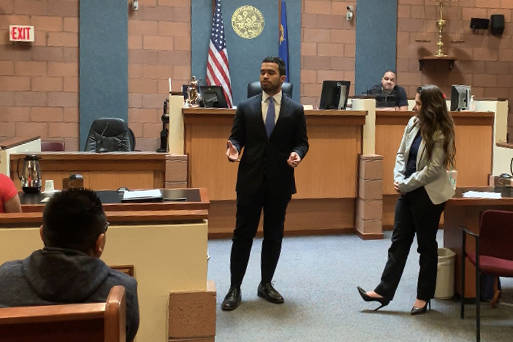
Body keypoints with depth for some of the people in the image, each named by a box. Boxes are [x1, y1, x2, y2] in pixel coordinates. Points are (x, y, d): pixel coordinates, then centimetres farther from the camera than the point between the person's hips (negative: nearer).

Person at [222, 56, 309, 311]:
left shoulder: (295, 110, 6)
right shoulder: (246, 108, 6)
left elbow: (302, 141, 7)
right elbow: (237, 136, 6)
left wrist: (297, 154, -15)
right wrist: (234, 148, -16)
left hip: (280, 182, 1)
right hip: (250, 180, -1)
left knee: (274, 235, 10)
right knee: (243, 234, 0)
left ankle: (266, 284, 25)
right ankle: (235, 288, 9)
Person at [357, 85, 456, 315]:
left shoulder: (441, 133, -15)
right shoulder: (413, 123, 5)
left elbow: (434, 169, -18)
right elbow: (401, 154, 10)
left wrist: (406, 185, -15)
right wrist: (398, 179, -4)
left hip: (428, 195, -7)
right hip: (407, 192, 7)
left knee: (426, 245, 7)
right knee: (399, 241, 9)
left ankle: (423, 296, 21)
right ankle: (384, 291, 14)